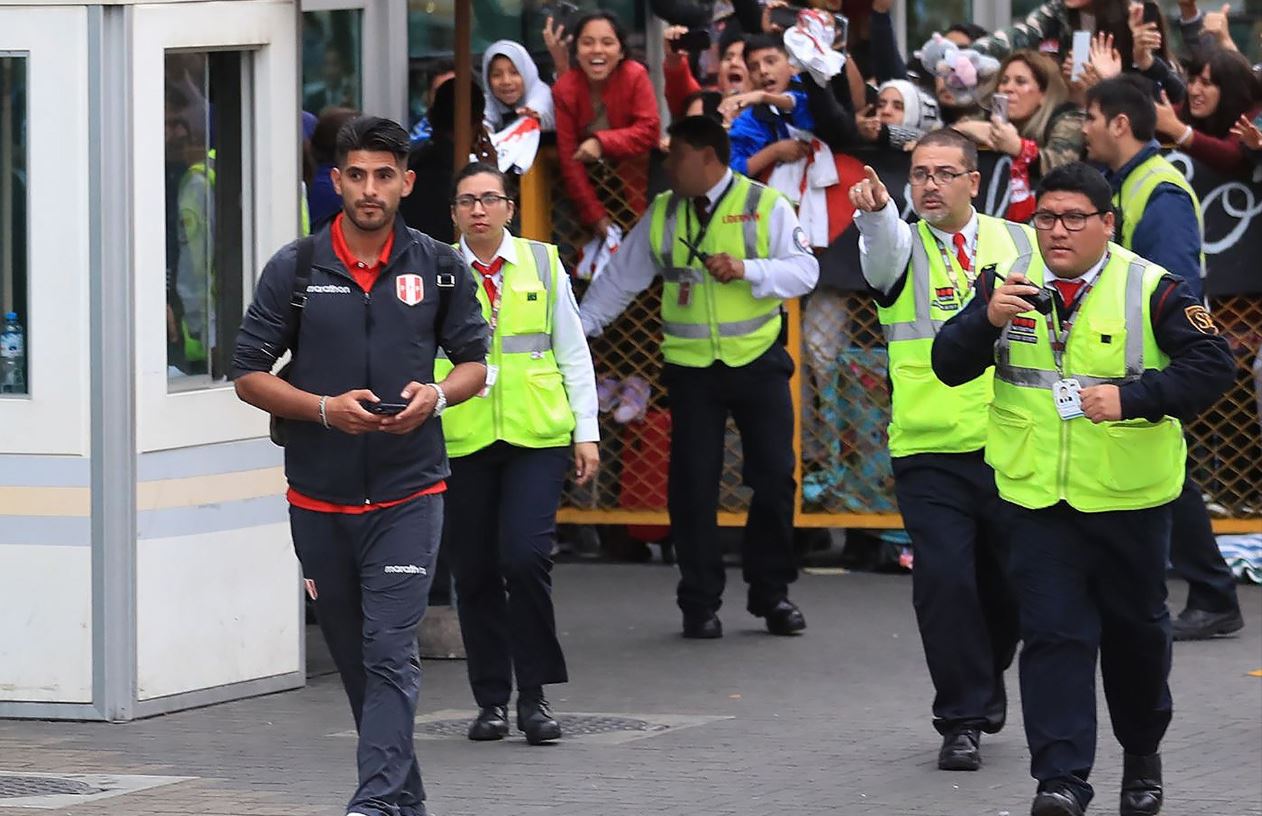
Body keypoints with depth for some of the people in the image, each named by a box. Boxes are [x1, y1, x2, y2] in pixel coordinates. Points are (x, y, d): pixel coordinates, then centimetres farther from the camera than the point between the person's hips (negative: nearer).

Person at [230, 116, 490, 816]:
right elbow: (249, 374, 2)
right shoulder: (295, 270, 0)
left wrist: (436, 396, -10)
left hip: (407, 494, -2)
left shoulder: (440, 268, 3)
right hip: (319, 497, 2)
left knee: (390, 653, -14)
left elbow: (475, 362, 12)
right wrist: (325, 408, -14)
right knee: (354, 658, 10)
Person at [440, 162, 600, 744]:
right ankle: (491, 700, 15)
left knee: (526, 557, -14)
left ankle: (534, 696, -3)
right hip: (461, 440, 1)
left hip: (537, 436, -1)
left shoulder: (543, 264, 8)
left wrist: (586, 431, 7)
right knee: (474, 570, 3)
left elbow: (573, 352, 12)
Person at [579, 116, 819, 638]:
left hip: (758, 363, -2)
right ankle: (700, 603, 7)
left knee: (773, 478, 0)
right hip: (691, 369, 2)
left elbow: (804, 271, -11)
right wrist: (578, 328, 5)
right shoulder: (662, 215, 8)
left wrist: (747, 270, -25)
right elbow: (621, 277, 11)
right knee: (693, 484, -1)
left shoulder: (765, 206, -3)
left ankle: (772, 594, 13)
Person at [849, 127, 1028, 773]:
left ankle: (985, 683, 39)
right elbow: (883, 248, -25)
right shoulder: (904, 248, 0)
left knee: (1010, 585, 12)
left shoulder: (1021, 243, 7)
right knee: (945, 582, -11)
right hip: (929, 453, -2)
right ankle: (962, 719, 0)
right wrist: (874, 210, -48)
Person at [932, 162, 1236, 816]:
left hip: (1129, 498, -1)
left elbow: (1213, 365, -14)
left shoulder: (1151, 289, -8)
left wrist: (1132, 398, -27)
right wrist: (987, 318, -22)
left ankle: (1142, 754, 37)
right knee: (1052, 635, -7)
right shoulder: (1009, 283, 1)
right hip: (1036, 497, 1)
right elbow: (948, 366, -2)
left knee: (1136, 629, 15)